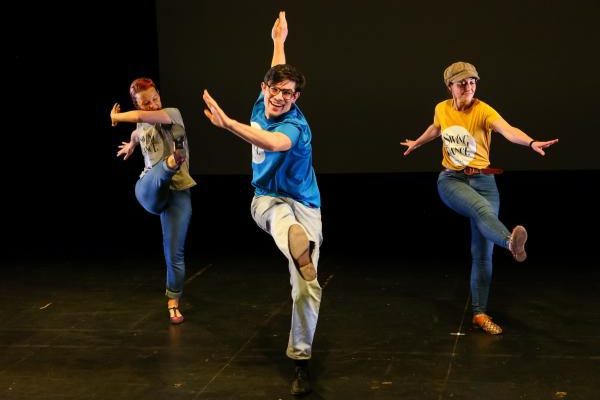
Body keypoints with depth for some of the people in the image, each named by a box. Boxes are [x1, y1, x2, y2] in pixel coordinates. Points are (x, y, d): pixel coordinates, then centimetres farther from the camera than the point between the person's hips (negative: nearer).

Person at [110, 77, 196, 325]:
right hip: (149, 191, 3)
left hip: (178, 192, -3)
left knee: (175, 252, -3)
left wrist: (115, 117, -4)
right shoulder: (142, 127, 14)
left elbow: (140, 117, -21)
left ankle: (173, 302, 11)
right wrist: (131, 146, 62)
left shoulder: (173, 114, -3)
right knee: (161, 171, -36)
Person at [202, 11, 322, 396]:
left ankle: (301, 361, 3)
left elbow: (273, 143, -46)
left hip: (304, 206, -4)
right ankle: (303, 253, -71)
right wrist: (278, 41, 36)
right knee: (287, 225, -37)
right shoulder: (262, 105, -1)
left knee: (306, 288, -10)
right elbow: (276, 74, 22)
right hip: (269, 200, 4)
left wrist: (229, 124, -59)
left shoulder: (296, 125, -20)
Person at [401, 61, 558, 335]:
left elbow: (507, 130, -31)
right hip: (451, 180, 0)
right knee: (481, 207, -37)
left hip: (482, 181, 0)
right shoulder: (442, 109, 2)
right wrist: (417, 143, 46)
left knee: (483, 252, -1)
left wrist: (531, 142, -51)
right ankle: (511, 242, -67)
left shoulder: (483, 111, -11)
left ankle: (480, 313, 7)